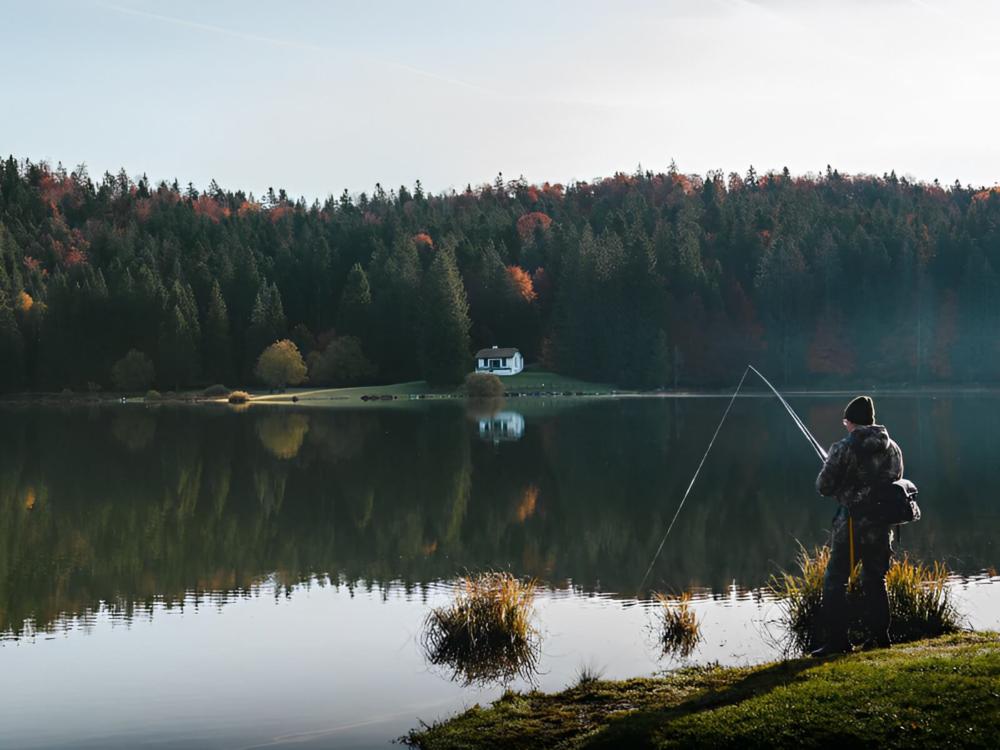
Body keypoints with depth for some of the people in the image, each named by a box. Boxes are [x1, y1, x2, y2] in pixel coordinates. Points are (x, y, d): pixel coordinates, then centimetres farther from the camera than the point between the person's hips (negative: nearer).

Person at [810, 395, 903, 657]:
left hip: (851, 524, -5)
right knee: (875, 580, 18)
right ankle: (879, 635, 19)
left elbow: (823, 486, -7)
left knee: (835, 581, 1)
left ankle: (837, 638, -3)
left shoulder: (843, 449, -11)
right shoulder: (892, 449, 6)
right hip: (881, 526, 5)